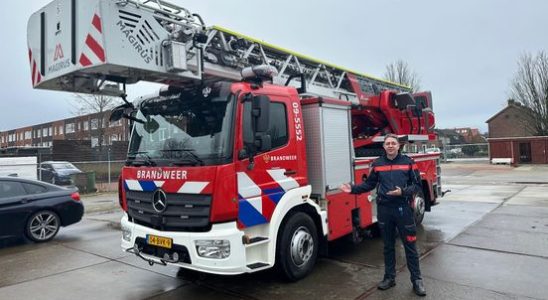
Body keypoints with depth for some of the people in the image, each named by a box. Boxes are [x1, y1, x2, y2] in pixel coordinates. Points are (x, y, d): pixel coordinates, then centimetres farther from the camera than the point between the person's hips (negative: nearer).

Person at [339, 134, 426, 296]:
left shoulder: (408, 162, -1)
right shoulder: (377, 164, 5)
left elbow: (417, 185, -1)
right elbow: (369, 184, 9)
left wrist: (403, 192, -17)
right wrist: (353, 189, -3)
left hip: (403, 209, -2)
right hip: (384, 209, 2)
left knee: (410, 245, 5)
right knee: (388, 246, 14)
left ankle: (417, 280, 18)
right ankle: (389, 277, 27)